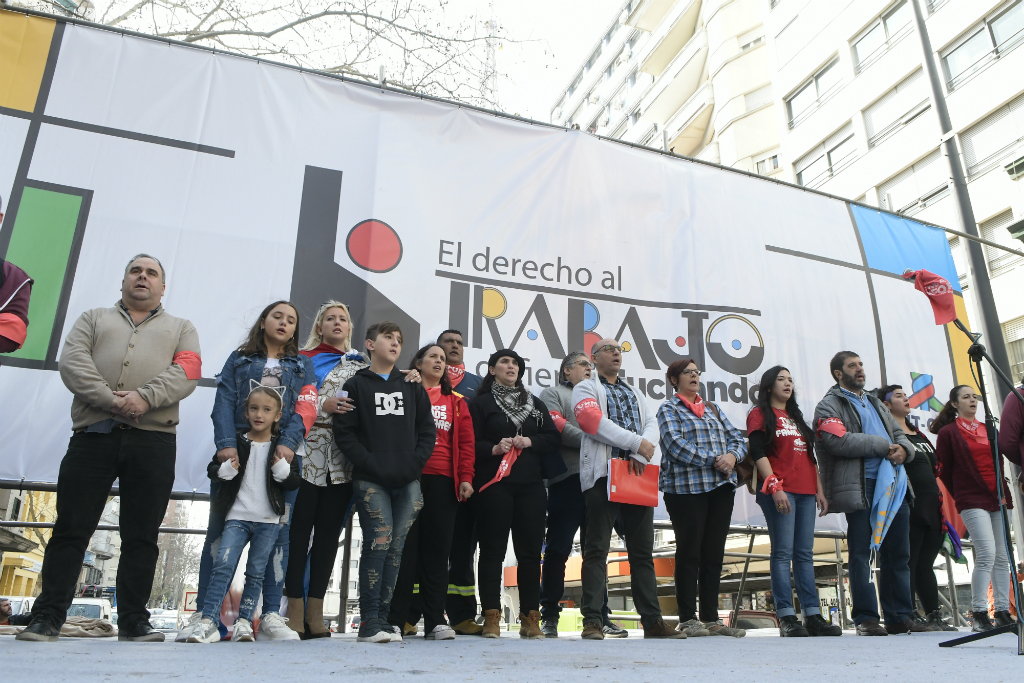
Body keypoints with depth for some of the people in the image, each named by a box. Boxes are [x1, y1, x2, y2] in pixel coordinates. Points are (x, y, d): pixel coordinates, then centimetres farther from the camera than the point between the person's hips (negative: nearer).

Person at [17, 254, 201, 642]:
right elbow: (72, 362, 3)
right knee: (71, 528, 1)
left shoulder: (180, 329, 20)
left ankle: (133, 621, 8)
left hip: (153, 440, 0)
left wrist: (145, 398, -17)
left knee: (141, 537, 2)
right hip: (93, 435, 1)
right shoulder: (93, 319, 21)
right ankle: (48, 617, 9)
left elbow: (186, 373, 2)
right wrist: (110, 399, -14)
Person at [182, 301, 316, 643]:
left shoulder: (303, 365, 19)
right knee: (220, 528, -2)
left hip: (282, 453, 0)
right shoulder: (238, 359, 18)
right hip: (237, 451, 0)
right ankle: (205, 613, 4)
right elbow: (224, 402, 4)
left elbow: (305, 408, 3)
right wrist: (226, 444, -13)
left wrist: (288, 443, -15)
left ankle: (271, 615, 1)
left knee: (278, 531, -2)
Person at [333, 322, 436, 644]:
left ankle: (382, 617, 11)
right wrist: (370, 464, -12)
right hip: (371, 481, -3)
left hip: (408, 482, 3)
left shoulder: (412, 387, 18)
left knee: (395, 548, 3)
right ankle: (369, 622, -4)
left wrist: (414, 463, -3)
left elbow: (427, 430, 12)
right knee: (378, 543, -11)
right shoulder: (356, 385, 8)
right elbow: (344, 432, -1)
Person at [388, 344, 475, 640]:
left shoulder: (456, 401, 17)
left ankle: (435, 620, 7)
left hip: (443, 482, 2)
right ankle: (397, 618, 6)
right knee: (405, 545, -1)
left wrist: (465, 478, 1)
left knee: (437, 548, 2)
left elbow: (466, 441, 10)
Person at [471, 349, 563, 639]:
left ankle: (530, 618, 8)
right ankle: (491, 617, 3)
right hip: (494, 483, -3)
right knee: (493, 549, -2)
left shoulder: (535, 403, 19)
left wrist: (530, 441, -6)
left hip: (530, 484, 3)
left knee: (531, 550, 2)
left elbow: (553, 437, 12)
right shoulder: (481, 403, 7)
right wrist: (494, 449, -18)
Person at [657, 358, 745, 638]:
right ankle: (688, 619, 7)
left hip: (721, 486, 6)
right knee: (689, 553, -1)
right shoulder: (669, 409, 2)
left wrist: (732, 456, -7)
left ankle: (711, 618, 15)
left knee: (714, 553, 7)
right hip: (686, 487, -6)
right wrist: (713, 460, -16)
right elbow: (676, 445, -12)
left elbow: (737, 439, 15)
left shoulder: (712, 408, 21)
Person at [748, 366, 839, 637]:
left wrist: (819, 490, 15)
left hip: (806, 492, 7)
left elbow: (810, 456, 23)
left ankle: (813, 616, 7)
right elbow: (758, 453, -7)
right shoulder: (760, 414, 4)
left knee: (805, 554, 5)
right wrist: (774, 486, -17)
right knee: (783, 553, -8)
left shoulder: (796, 417, 25)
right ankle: (786, 618, -7)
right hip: (780, 491, -7)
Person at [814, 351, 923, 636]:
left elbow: (899, 434, 22)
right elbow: (840, 441, -15)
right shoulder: (829, 406, 1)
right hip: (861, 487, -7)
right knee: (861, 554, -3)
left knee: (898, 554, 9)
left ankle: (900, 617, 17)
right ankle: (866, 618, 3)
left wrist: (903, 449, -3)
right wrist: (883, 446, -9)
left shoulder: (876, 403, 26)